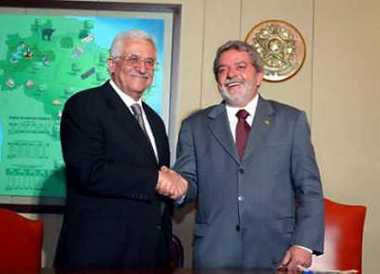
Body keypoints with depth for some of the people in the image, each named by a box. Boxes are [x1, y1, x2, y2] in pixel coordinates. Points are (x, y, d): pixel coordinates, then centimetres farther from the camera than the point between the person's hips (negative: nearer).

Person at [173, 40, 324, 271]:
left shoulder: (291, 120, 5)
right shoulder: (195, 126, 7)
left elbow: (309, 188, 2)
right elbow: (191, 182, 6)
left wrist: (305, 244, -8)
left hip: (274, 253, 0)